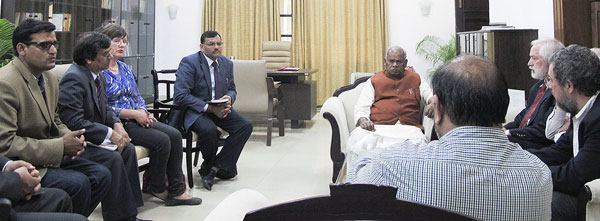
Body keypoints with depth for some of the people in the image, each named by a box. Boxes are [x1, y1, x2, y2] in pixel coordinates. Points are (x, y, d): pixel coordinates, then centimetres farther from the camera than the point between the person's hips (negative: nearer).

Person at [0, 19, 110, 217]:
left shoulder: (50, 78, 10)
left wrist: (71, 138, -2)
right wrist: (61, 146, -21)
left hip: (51, 156, 9)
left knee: (101, 175, -3)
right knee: (77, 183, -26)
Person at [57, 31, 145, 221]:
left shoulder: (98, 76, 9)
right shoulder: (74, 79, -21)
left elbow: (104, 108, 19)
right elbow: (74, 122, -27)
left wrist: (117, 124, -3)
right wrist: (110, 133, -23)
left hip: (91, 136, 9)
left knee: (128, 149, -7)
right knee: (113, 158, -26)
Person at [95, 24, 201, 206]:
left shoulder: (125, 68, 17)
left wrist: (143, 112, -4)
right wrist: (134, 113, -17)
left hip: (135, 119, 8)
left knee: (174, 134, -13)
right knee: (161, 140, -24)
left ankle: (176, 190, -11)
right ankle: (157, 188, -1)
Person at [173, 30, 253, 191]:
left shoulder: (227, 63, 8)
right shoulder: (189, 63, -12)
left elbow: (232, 89, 18)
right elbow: (180, 96, -19)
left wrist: (229, 98, -10)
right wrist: (209, 108, -24)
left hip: (219, 109, 6)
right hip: (195, 111, -6)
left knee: (246, 125, -17)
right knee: (209, 130, -36)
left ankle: (213, 169, -13)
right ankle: (209, 166, -4)